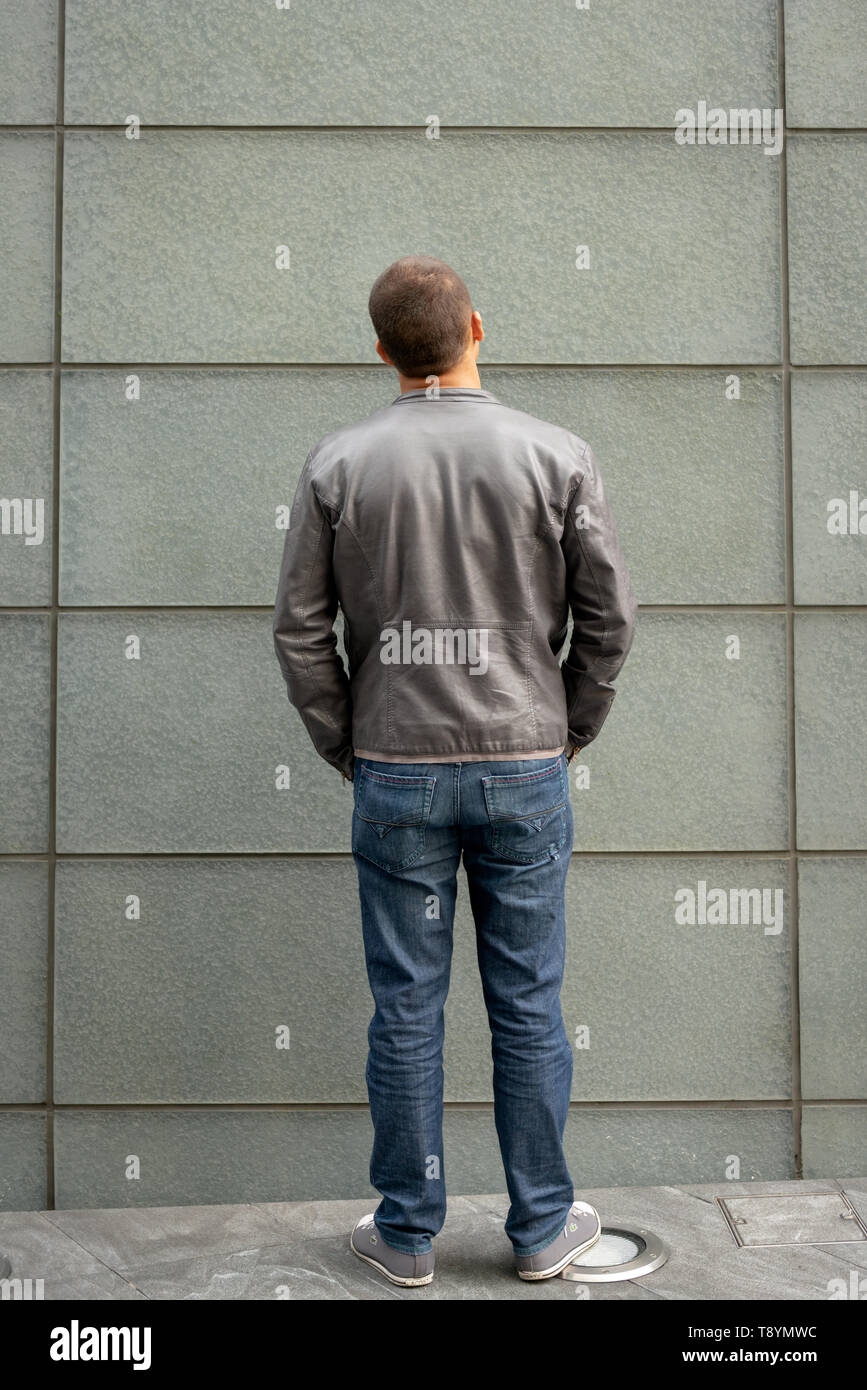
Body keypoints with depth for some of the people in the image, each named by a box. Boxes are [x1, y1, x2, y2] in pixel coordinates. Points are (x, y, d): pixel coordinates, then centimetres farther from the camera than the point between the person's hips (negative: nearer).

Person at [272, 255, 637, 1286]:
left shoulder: (337, 464, -2)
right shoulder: (557, 456, -3)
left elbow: (301, 630, -2)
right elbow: (608, 615, -2)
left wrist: (346, 750, 9)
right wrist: (570, 734, 11)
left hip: (395, 775, 1)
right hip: (524, 770, 0)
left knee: (406, 1006, 10)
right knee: (527, 1005, 11)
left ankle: (406, 1234, 23)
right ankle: (541, 1225, 25)